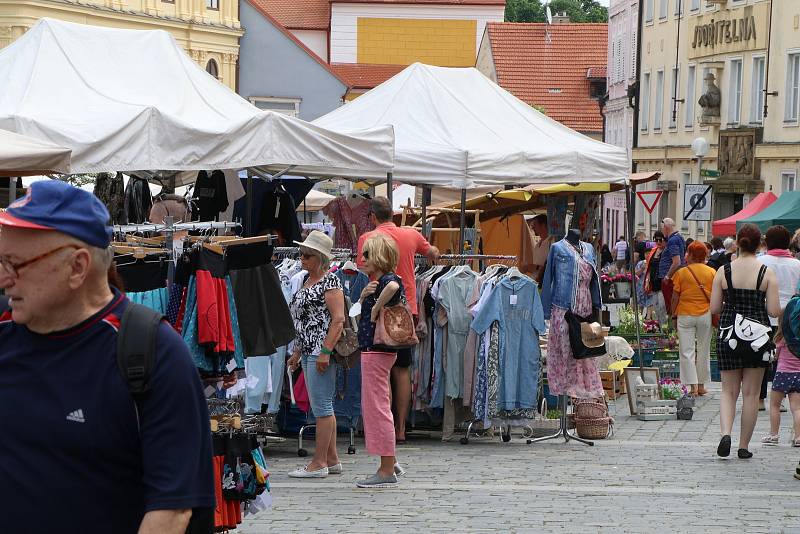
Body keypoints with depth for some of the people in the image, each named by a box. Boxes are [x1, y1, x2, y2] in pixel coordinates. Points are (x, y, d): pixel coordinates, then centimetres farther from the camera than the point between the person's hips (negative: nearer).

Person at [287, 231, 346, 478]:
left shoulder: (330, 282, -11)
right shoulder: (306, 280, 17)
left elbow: (338, 319, -18)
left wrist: (325, 351, -23)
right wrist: (297, 352, 22)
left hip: (322, 352, -10)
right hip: (308, 351, 10)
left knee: (322, 407, -8)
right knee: (322, 407, 12)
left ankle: (319, 463, -7)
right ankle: (332, 460, 17)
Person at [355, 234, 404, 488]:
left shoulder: (388, 279, -14)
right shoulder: (376, 283, 16)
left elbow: (392, 287, -40)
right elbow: (358, 314, 20)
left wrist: (376, 308, -27)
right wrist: (363, 296, 1)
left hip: (378, 351, -11)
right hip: (372, 351, 11)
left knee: (377, 408, -6)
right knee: (372, 407, 16)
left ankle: (387, 471, -3)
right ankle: (390, 463, 23)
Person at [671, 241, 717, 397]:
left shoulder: (681, 273, -4)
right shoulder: (712, 273, 1)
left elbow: (675, 297, -3)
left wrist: (673, 314, 8)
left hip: (685, 315, -2)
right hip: (705, 315, 2)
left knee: (687, 351, 1)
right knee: (703, 350, 12)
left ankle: (693, 386, -7)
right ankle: (701, 385, 16)